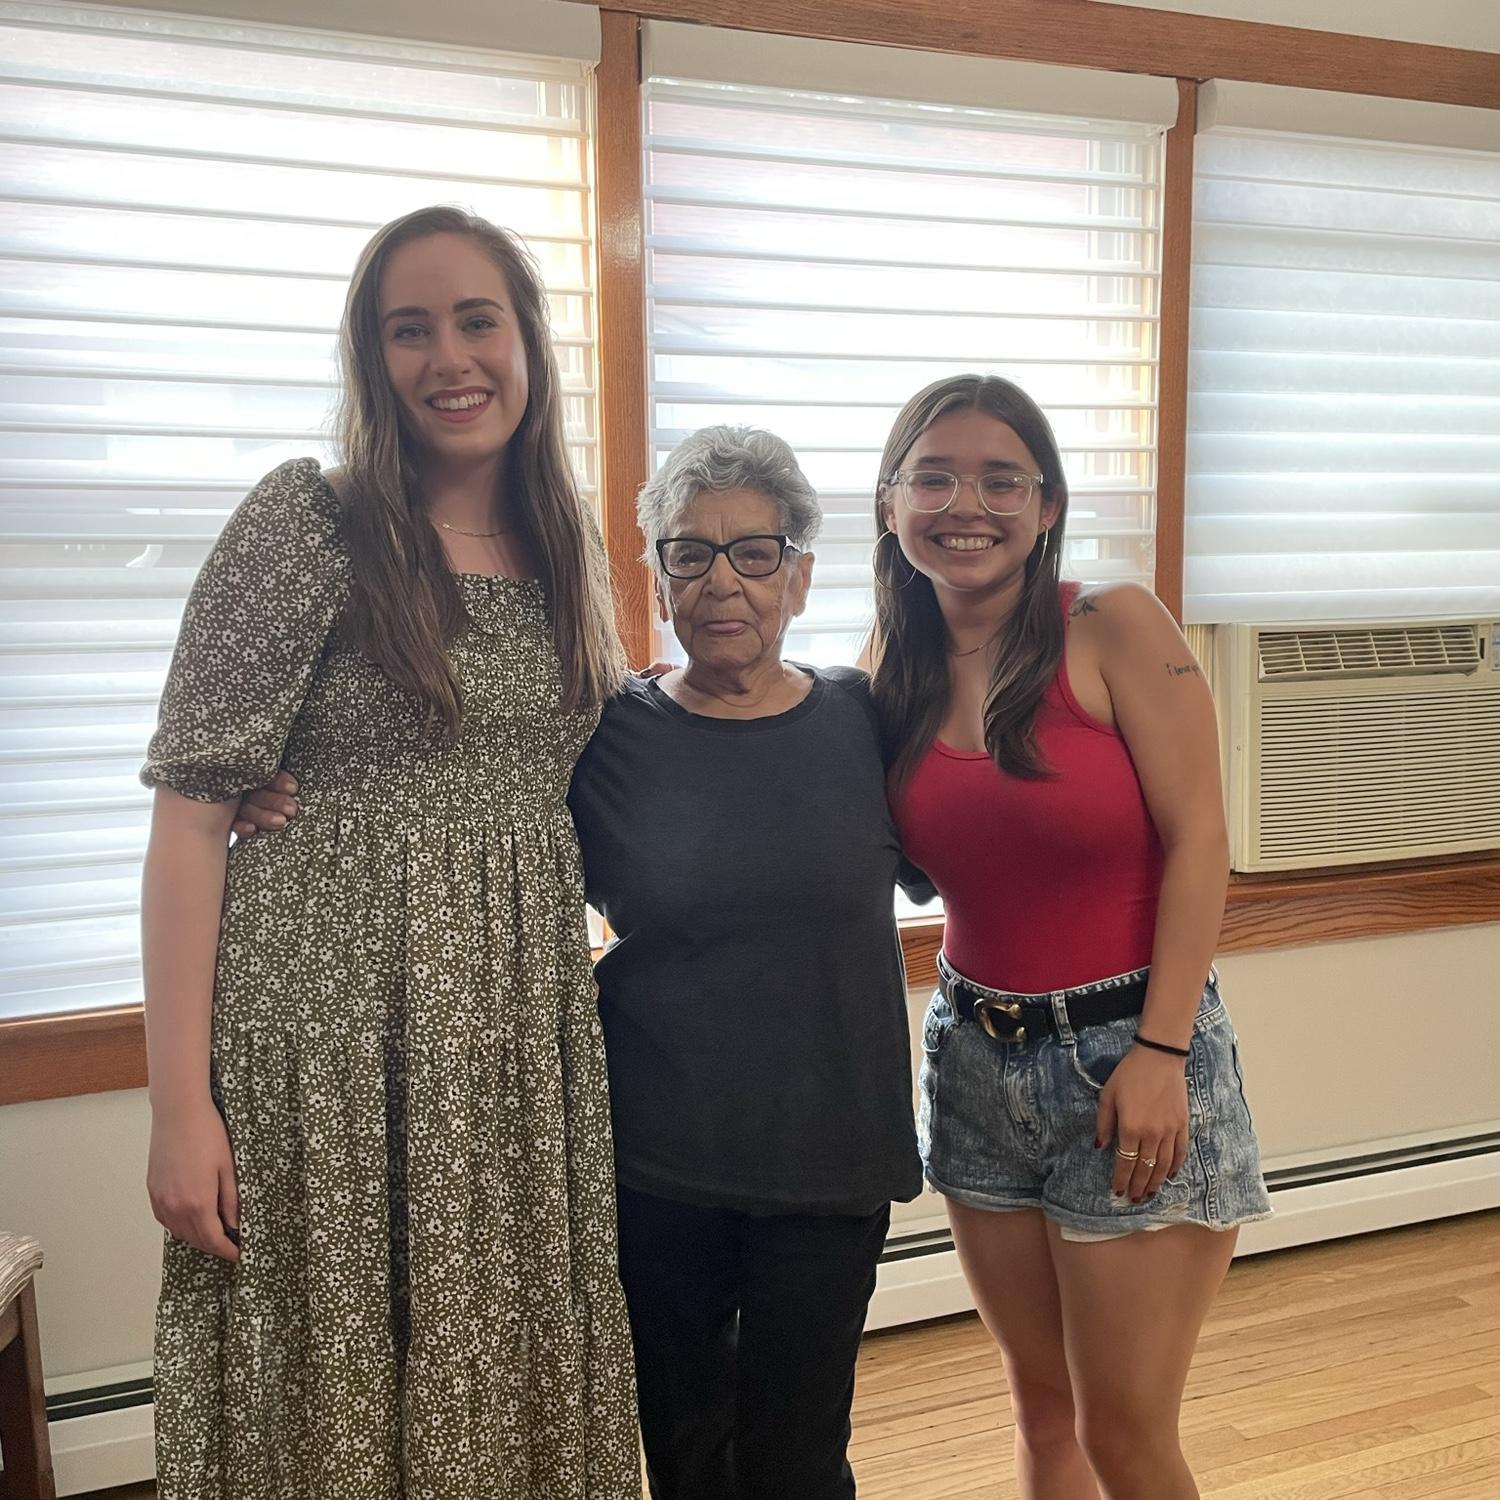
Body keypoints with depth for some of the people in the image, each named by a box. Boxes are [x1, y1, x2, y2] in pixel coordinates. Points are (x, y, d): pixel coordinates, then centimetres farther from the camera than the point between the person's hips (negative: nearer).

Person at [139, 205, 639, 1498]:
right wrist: (181, 1100, -15)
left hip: (525, 1033, 5)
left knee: (512, 1389, 15)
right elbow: (192, 808, -11)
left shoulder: (567, 555, 10)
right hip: (334, 1024, -5)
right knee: (334, 1391, 9)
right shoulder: (305, 520, -6)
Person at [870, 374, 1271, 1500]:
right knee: (1043, 1407, 17)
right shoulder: (894, 671, 4)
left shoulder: (1116, 628, -10)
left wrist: (1160, 1051, -16)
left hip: (1130, 1051, -4)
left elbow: (1198, 840, -12)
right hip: (978, 1058, 5)